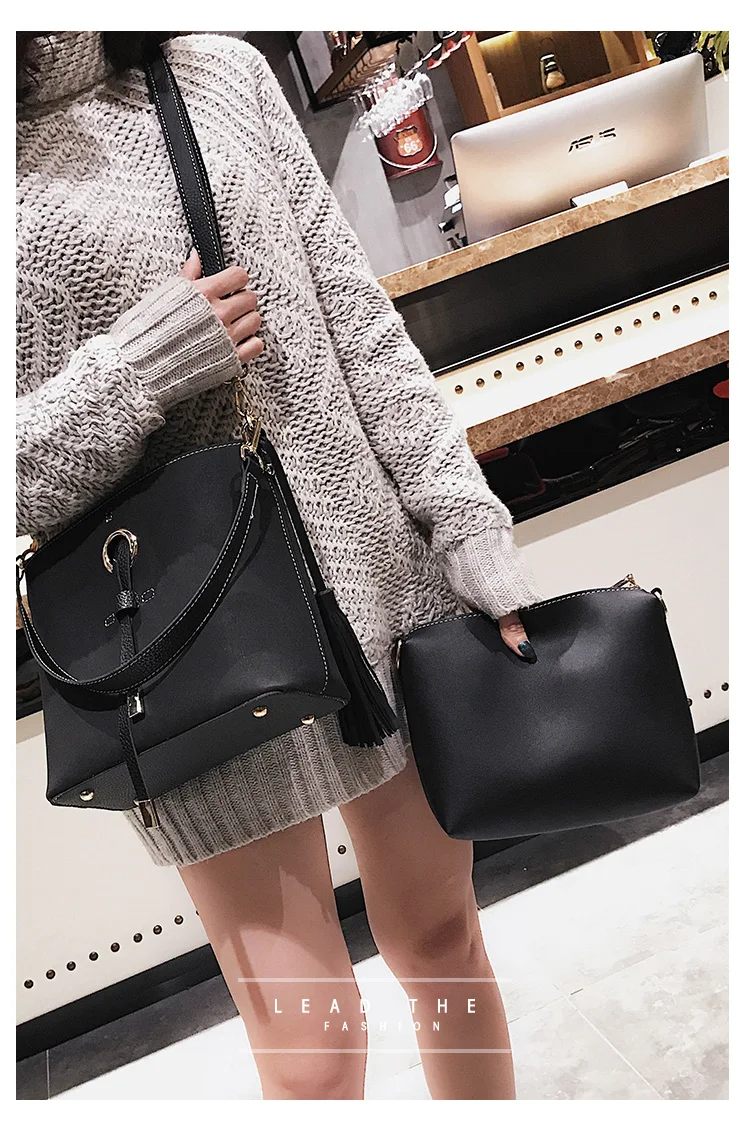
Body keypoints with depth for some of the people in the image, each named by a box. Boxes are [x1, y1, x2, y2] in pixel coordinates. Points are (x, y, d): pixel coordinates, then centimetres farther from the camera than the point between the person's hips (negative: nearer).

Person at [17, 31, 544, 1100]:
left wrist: (471, 526, 2)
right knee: (313, 1049, 5)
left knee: (441, 938, 20)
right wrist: (137, 365, -17)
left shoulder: (217, 71, 11)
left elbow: (361, 320, 7)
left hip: (379, 566, 4)